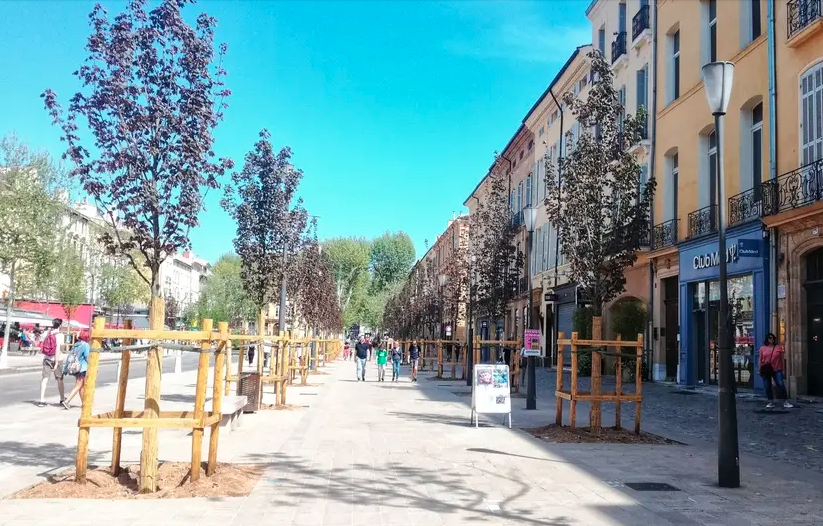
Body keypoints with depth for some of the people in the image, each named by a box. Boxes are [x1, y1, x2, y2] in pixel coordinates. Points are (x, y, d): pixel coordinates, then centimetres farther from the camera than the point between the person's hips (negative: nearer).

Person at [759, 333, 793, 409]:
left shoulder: (779, 347, 4)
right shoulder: (762, 348, 5)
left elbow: (782, 358, 7)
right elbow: (760, 359, 9)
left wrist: (782, 368, 4)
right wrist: (760, 370, 5)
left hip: (776, 369, -1)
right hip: (766, 370, 1)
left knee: (781, 385, -9)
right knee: (767, 386, 4)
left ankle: (785, 402, -3)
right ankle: (771, 402, 15)